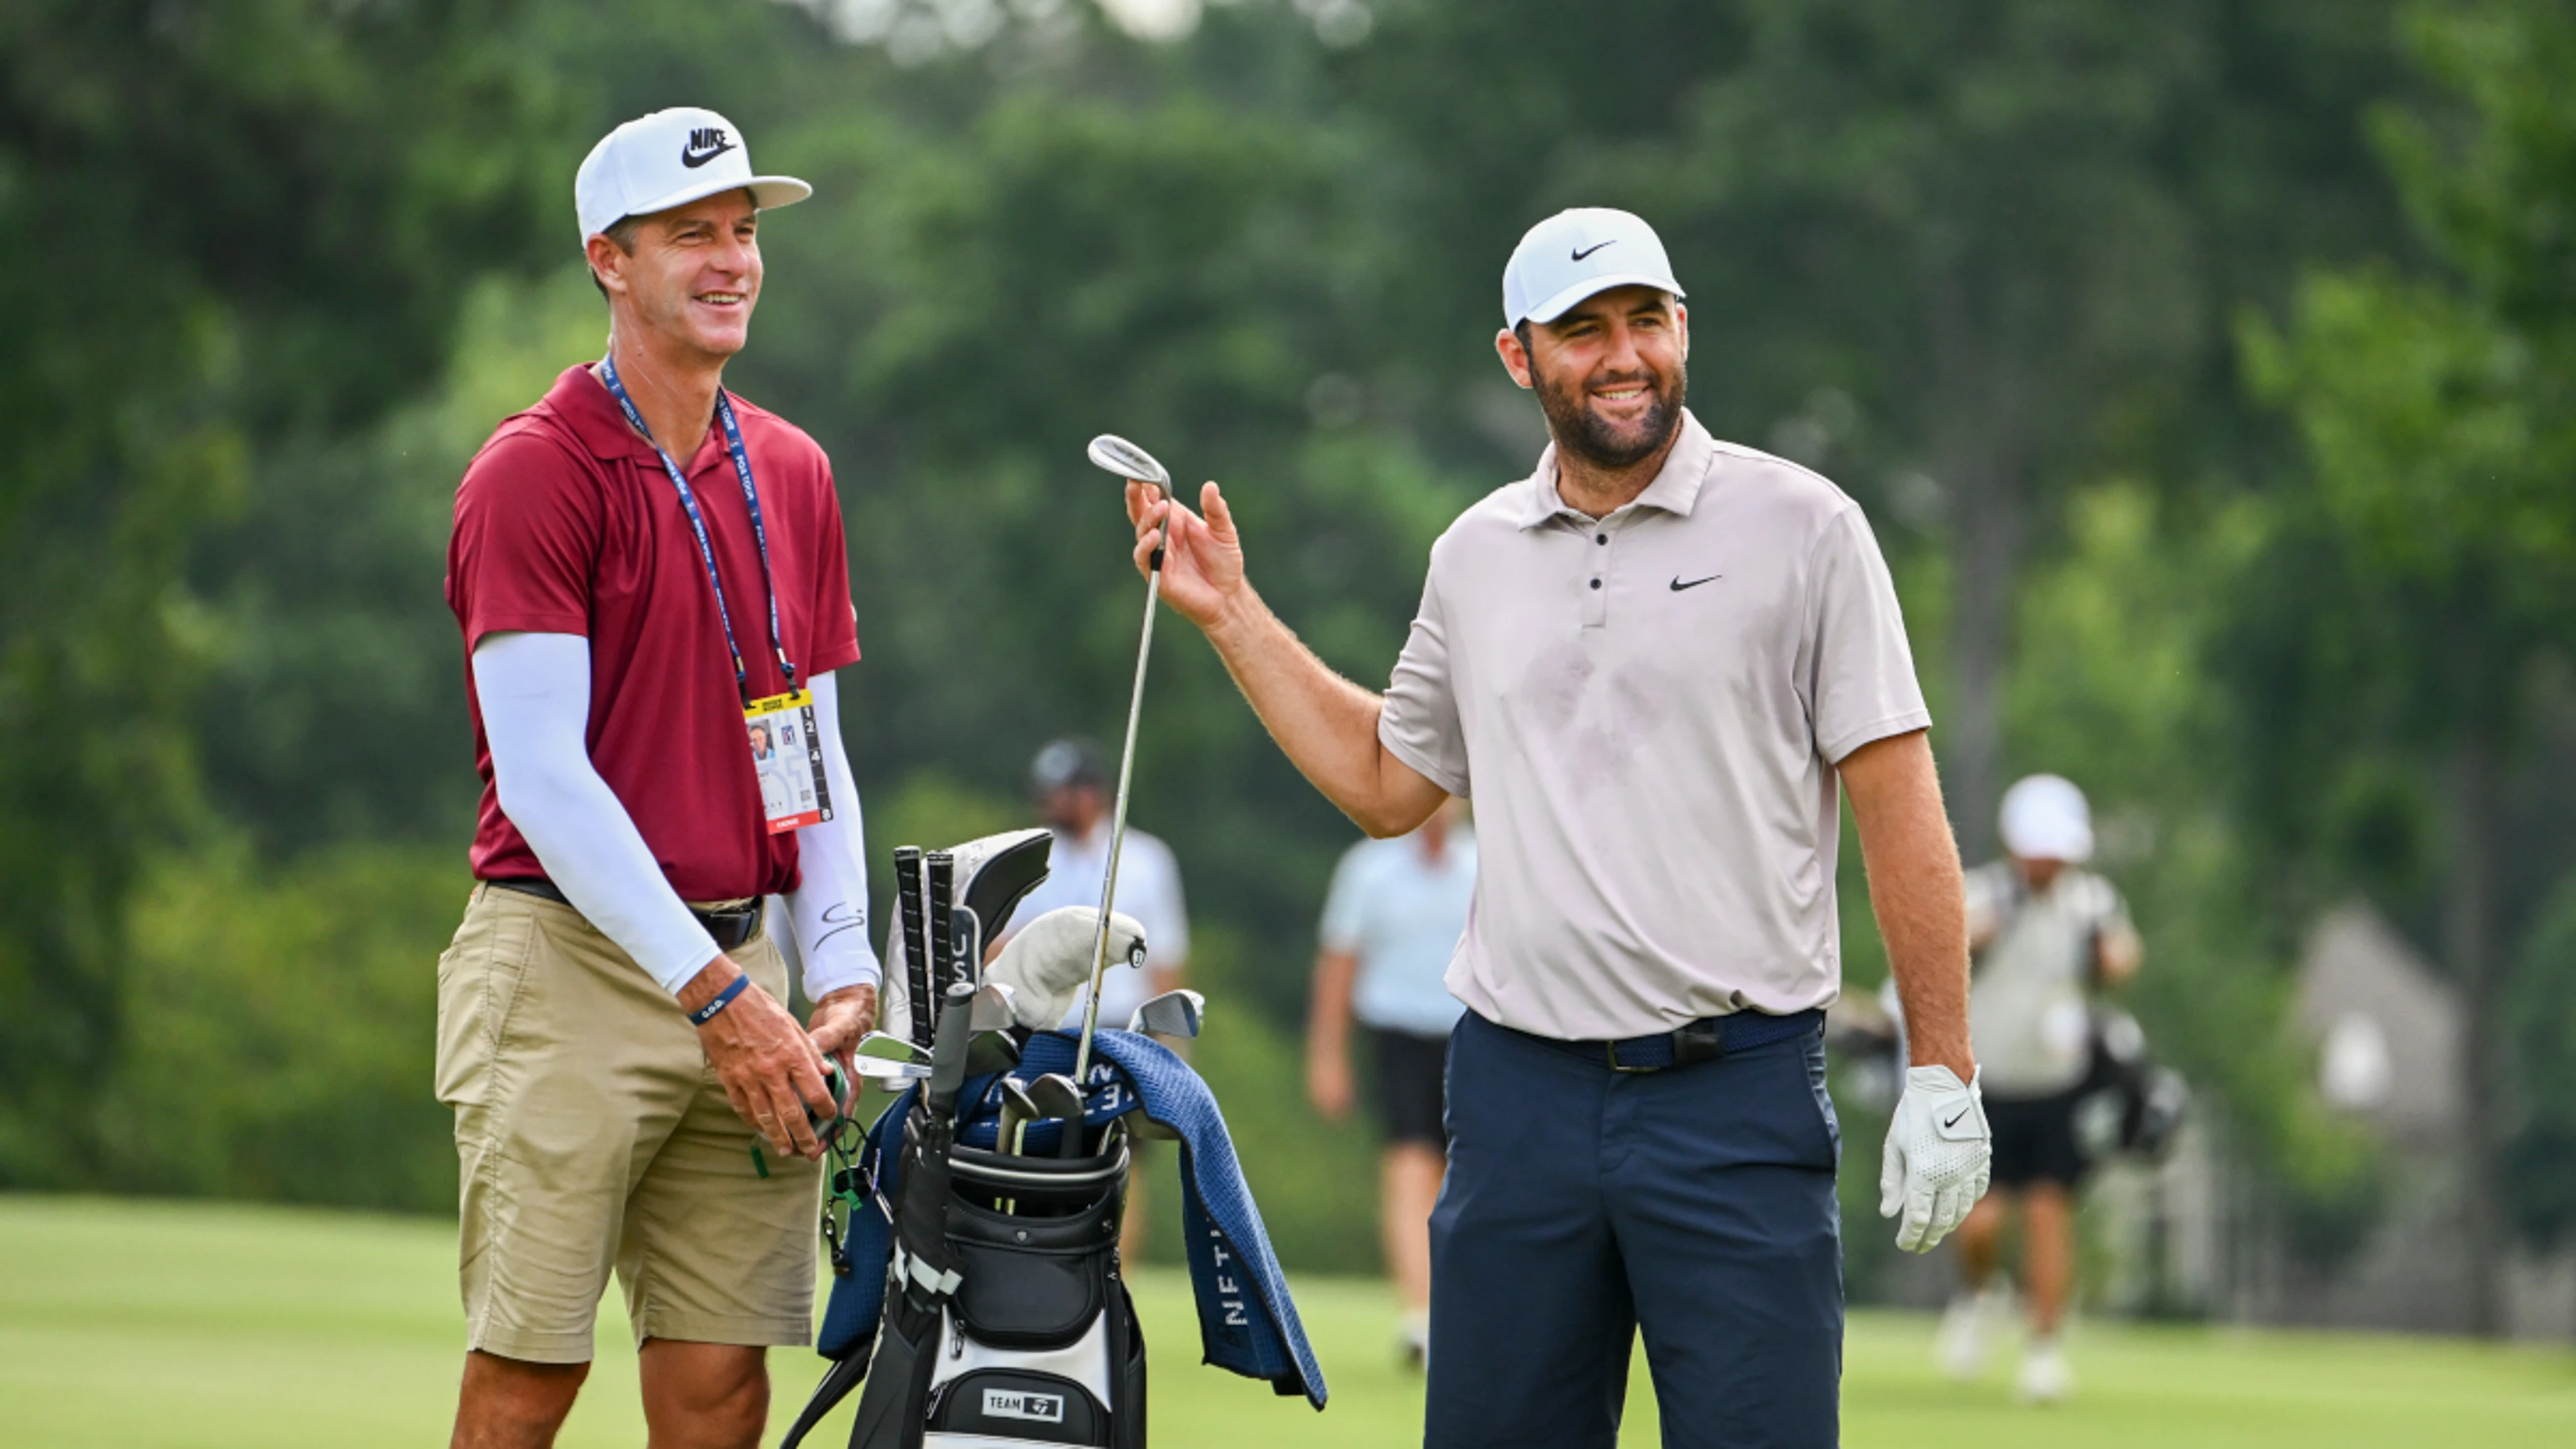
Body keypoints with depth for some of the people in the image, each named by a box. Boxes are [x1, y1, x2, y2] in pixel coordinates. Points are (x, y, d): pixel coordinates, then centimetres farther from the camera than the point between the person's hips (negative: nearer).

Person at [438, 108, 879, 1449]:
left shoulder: (791, 474, 14)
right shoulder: (535, 472, -6)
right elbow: (540, 776, -13)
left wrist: (839, 973, 3)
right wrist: (711, 990, -17)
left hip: (740, 972, 6)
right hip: (567, 961, -6)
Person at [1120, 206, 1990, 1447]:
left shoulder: (1801, 528, -2)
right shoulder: (1477, 555, 12)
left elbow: (1899, 807, -3)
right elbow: (1386, 784, 24)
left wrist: (1942, 1077, -8)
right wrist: (1229, 614, 19)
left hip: (1736, 1095, -4)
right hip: (1518, 1091, 4)